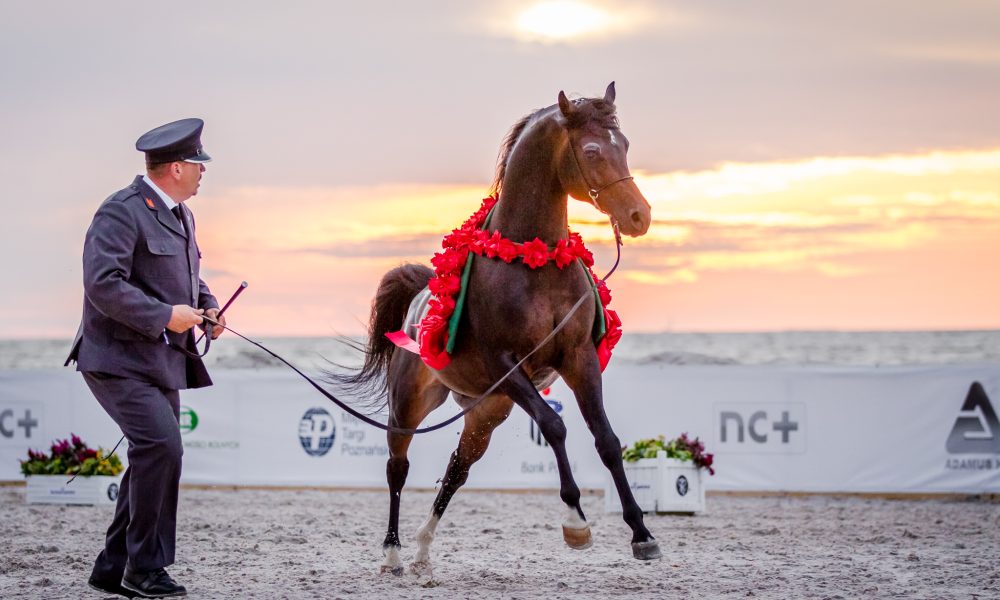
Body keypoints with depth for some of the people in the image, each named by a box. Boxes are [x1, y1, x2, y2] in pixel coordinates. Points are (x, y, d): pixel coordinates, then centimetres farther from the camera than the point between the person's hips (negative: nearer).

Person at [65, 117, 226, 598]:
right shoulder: (122, 212, -16)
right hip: (121, 360, -10)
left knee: (153, 459, 11)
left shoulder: (179, 215, 15)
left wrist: (207, 305, 8)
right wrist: (165, 316, -22)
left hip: (163, 360, 10)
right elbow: (103, 284, -24)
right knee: (162, 446, -20)